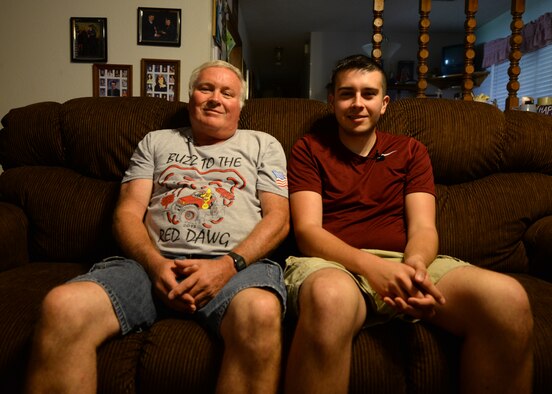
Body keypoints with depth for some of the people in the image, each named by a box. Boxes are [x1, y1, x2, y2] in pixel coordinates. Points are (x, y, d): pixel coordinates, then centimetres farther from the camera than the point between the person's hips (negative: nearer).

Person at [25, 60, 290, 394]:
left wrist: (228, 265, -11)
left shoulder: (263, 144, 21)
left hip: (238, 263, -1)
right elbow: (128, 212, 14)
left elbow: (278, 217, 8)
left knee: (260, 311, -39)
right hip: (156, 263, 2)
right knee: (62, 306, -27)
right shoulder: (156, 142, 25)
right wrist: (155, 264, -8)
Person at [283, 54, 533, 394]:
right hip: (334, 264, -3)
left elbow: (423, 228, 8)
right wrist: (371, 265, -20)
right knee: (332, 297, -42)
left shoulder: (410, 151, 20)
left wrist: (415, 263, -18)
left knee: (507, 297, -26)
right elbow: (307, 230, -1)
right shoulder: (309, 149, 12)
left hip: (407, 263, 3)